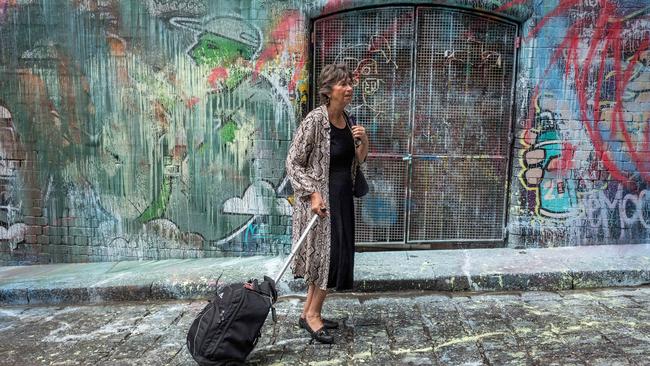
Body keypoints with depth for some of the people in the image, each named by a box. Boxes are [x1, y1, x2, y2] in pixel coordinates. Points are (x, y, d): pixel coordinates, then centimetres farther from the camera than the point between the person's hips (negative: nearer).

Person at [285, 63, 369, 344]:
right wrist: (313, 194, -22)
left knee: (333, 255, 12)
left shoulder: (347, 119, 7)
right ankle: (313, 315, 14)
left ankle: (308, 313, 25)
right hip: (322, 198, -8)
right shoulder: (315, 120, -16)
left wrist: (363, 141, -4)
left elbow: (358, 160, 15)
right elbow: (293, 162, -15)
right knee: (329, 254, -4)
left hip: (343, 197, 8)